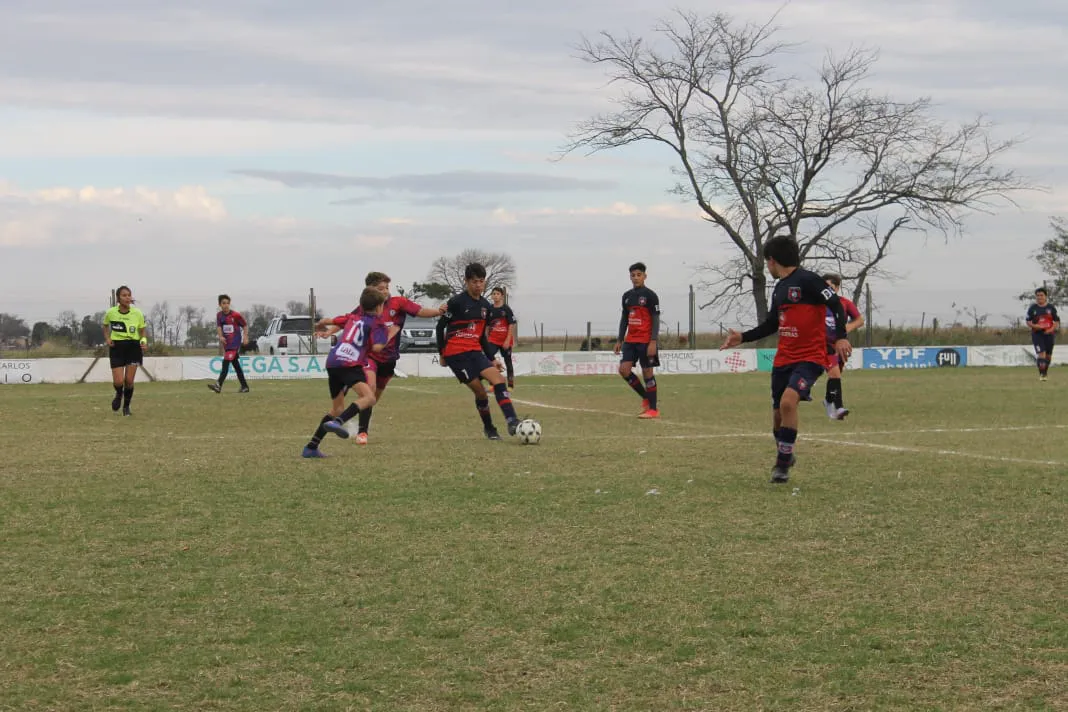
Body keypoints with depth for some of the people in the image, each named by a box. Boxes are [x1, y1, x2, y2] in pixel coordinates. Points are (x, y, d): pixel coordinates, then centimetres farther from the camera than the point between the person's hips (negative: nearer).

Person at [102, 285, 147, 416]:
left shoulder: (138, 313, -6)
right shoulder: (111, 313, -6)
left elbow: (142, 332, 6)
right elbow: (106, 326, 16)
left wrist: (144, 341, -15)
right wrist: (107, 338, -1)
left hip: (133, 347, 0)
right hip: (117, 347, 0)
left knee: (129, 380, -3)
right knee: (118, 382, -9)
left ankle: (126, 407, 20)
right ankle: (119, 394, 29)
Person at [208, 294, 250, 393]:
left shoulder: (235, 315, -8)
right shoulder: (219, 315, 6)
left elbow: (245, 325, 3)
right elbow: (218, 326, -1)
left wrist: (245, 337, -5)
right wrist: (221, 336, -19)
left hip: (235, 342, -6)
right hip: (226, 342, 6)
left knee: (226, 362, -17)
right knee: (236, 364, 10)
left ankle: (219, 385, -26)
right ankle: (244, 386, 17)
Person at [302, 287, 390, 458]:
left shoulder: (352, 317, 24)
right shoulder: (377, 324, 5)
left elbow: (329, 321, 36)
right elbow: (377, 347, -10)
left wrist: (319, 325, 59)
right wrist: (388, 334, 8)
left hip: (332, 362, 8)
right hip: (350, 364, -8)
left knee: (337, 409, 21)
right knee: (369, 398, -23)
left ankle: (311, 447, 18)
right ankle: (337, 422, -44)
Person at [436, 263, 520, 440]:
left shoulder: (485, 306, 12)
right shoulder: (457, 302, -8)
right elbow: (441, 326, -1)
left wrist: (491, 358, 18)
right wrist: (442, 354, 2)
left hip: (475, 352, 6)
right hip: (456, 353, -6)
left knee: (498, 379, -16)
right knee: (480, 391, -10)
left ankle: (512, 422, -24)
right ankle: (489, 429, 9)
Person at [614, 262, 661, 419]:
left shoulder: (650, 295, -6)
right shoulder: (627, 296, 12)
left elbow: (656, 320, -10)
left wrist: (653, 342, -18)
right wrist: (620, 340, 14)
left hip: (646, 340, -6)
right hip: (630, 340, 6)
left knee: (647, 372, -3)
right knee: (624, 370, -4)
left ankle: (653, 409, 5)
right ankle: (646, 398, 14)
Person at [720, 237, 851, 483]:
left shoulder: (807, 280, -12)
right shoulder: (779, 289, 14)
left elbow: (836, 305, -16)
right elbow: (771, 325, 24)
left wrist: (841, 336, -28)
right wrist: (742, 338, 17)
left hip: (810, 358, -8)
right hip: (783, 359, 8)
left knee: (788, 401, -27)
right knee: (778, 414, 11)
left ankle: (783, 463, -15)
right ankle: (785, 456, 36)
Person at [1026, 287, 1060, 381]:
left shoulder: (1051, 308, 3)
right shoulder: (1032, 308, 2)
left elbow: (1057, 321, 4)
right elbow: (1028, 322, 4)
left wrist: (1052, 329, -14)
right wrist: (1035, 326, -16)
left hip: (1049, 334, 2)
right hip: (1037, 334, -2)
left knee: (1048, 355, 10)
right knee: (1041, 353, -17)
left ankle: (1045, 371, 32)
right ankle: (1042, 374, -14)